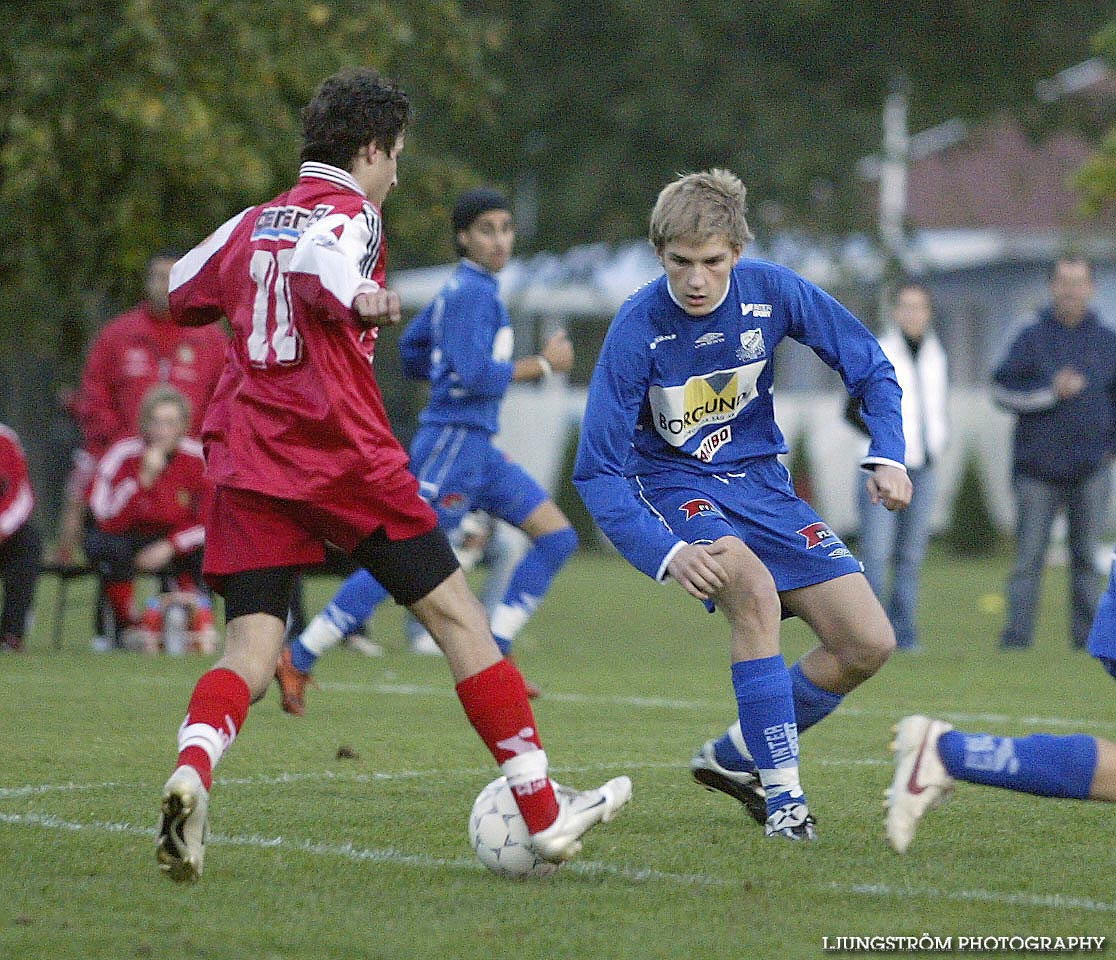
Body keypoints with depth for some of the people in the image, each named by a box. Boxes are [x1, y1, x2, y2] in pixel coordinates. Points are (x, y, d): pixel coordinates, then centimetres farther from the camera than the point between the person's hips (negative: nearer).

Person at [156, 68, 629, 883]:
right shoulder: (350, 213, -2)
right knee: (457, 615, 6)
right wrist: (357, 298, -45)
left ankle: (191, 771, -33)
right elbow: (314, 260, -25)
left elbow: (183, 292, 33)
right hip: (343, 456, -6)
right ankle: (544, 814, 10)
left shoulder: (252, 224, 18)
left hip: (245, 463, 6)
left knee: (250, 654, 0)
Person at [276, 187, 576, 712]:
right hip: (453, 446, -10)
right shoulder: (472, 291, -15)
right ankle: (297, 660, -1)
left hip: (478, 450, 10)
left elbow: (412, 350, 23)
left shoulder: (463, 287, 14)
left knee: (557, 535, 5)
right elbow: (476, 376, -23)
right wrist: (543, 364, -13)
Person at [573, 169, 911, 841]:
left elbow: (871, 367, 1)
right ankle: (782, 792, -25)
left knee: (869, 645, -6)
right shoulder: (638, 329, -23)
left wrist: (889, 456, -14)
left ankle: (738, 758, 15)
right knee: (755, 590, -35)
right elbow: (598, 471, -22)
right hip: (676, 486, -4)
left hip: (763, 481, 4)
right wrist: (667, 552, -36)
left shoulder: (772, 291, -14)